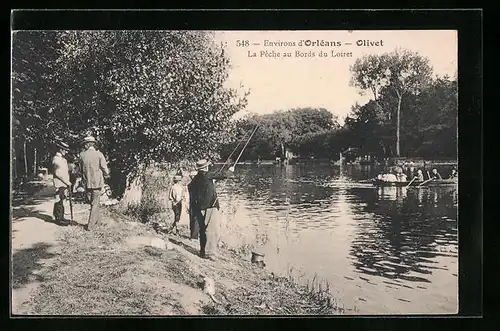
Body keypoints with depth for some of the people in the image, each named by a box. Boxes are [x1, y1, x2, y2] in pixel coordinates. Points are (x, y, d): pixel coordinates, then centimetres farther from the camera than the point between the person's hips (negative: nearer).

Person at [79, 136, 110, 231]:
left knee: (93, 203, 20)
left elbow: (81, 169, 7)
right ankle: (90, 225, 5)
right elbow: (105, 170, -8)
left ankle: (97, 220, 32)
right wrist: (106, 175, 13)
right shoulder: (99, 154, -9)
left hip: (86, 183, 3)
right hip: (97, 182, -3)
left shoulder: (82, 155, 0)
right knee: (95, 204, 6)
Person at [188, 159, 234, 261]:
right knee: (212, 231, -4)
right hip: (210, 207, -7)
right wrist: (230, 171, 13)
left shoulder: (194, 179, 8)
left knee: (203, 231, 15)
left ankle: (203, 251, 22)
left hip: (199, 209, 7)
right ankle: (209, 253, -7)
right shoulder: (207, 176, -11)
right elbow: (223, 176, -8)